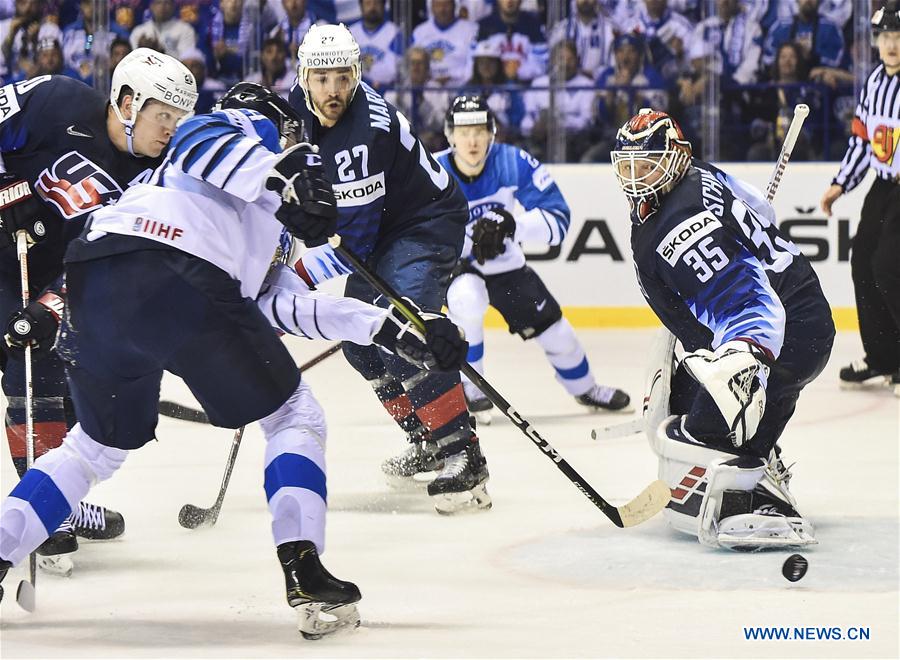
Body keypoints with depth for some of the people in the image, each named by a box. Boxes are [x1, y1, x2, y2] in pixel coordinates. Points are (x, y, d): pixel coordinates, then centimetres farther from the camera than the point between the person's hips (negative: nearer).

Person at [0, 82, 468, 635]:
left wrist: (395, 330, 25)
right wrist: (284, 173, -16)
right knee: (294, 417, 8)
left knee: (102, 444, 28)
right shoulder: (256, 126, 20)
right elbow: (199, 141, -4)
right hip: (178, 278, -8)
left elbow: (292, 304, 28)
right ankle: (304, 574, -5)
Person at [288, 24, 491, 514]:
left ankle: (462, 455, -28)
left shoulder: (364, 135, -32)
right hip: (382, 226, 10)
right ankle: (426, 440, 26)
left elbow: (352, 241, -29)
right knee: (359, 339, 11)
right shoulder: (302, 106, -5)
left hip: (427, 224, -10)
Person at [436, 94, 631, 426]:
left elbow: (557, 218, -20)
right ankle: (469, 391, -15)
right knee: (467, 298, -36)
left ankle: (584, 388, 41)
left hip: (505, 265, 3)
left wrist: (514, 225, -39)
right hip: (454, 267, -3)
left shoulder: (515, 164, -19)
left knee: (555, 331, 7)